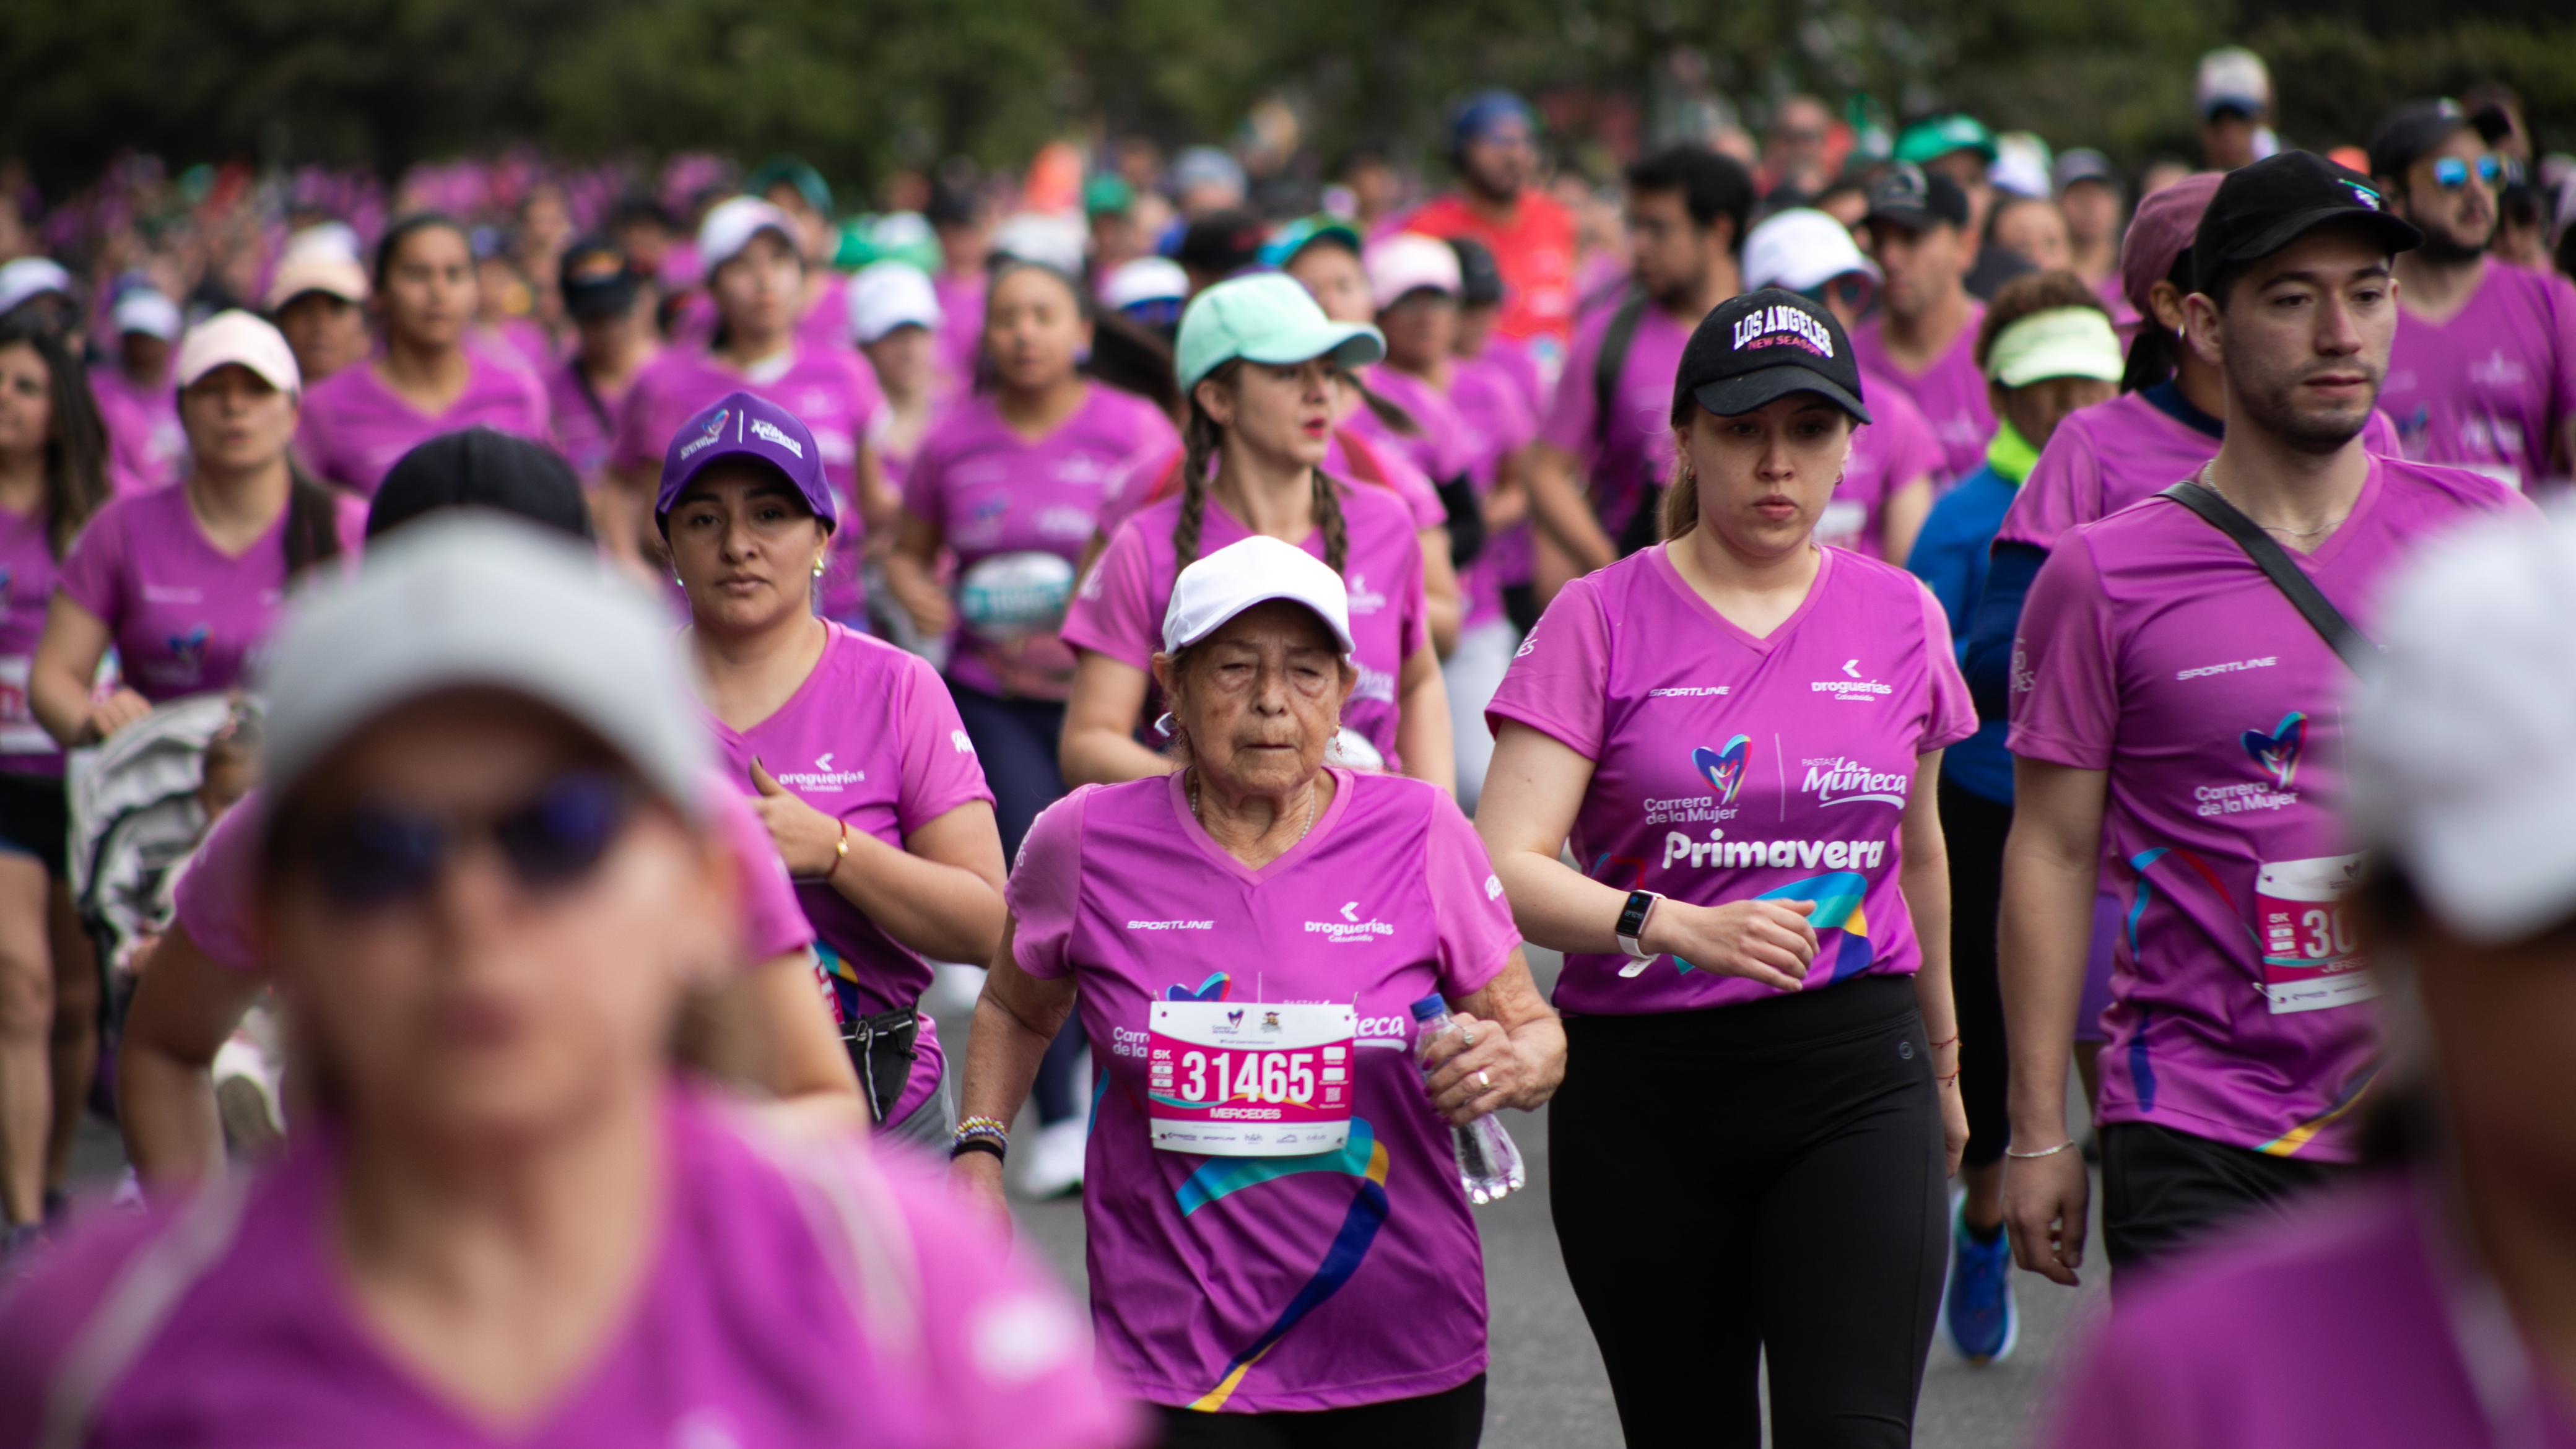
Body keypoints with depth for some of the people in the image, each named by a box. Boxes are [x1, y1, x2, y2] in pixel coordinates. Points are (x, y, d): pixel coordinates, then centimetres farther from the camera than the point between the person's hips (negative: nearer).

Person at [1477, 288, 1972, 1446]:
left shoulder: (1898, 617, 7)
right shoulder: (1602, 619, -3)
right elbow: (1505, 869, -12)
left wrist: (1942, 1050, 31)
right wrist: (1673, 926, -28)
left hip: (1857, 1073, 1)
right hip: (1642, 1083, -1)